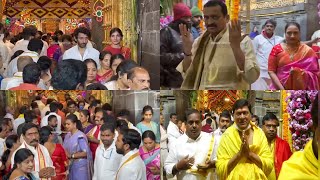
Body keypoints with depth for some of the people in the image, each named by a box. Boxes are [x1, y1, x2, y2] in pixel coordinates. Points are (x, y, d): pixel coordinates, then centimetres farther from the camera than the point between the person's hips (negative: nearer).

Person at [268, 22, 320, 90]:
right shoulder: (277, 49, 1)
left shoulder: (308, 51, 0)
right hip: (280, 90, 0)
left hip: (301, 92, 0)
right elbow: (271, 71, -2)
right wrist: (282, 89, -13)